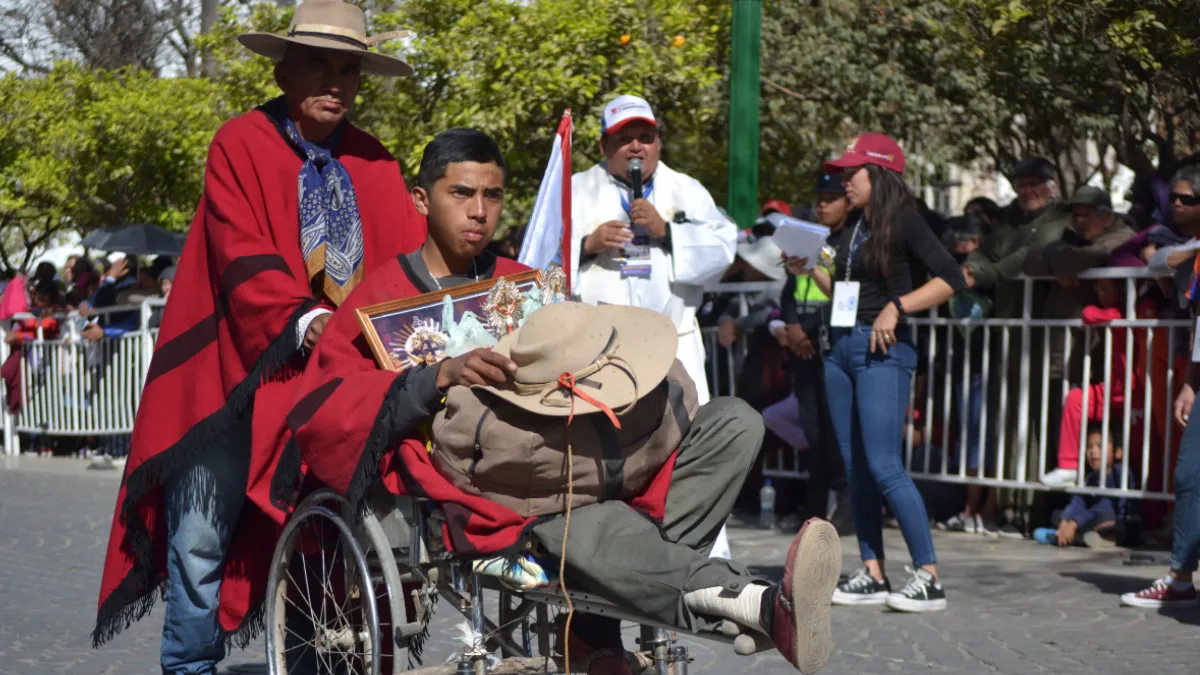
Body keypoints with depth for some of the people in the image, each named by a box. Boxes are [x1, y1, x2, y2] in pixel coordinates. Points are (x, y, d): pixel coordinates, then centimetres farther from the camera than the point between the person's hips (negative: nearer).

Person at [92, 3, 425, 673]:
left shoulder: (373, 164, 11)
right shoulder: (241, 145, -1)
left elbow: (412, 257, 0)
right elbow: (243, 257, -13)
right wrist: (301, 321, -29)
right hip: (236, 373, -3)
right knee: (202, 536, -2)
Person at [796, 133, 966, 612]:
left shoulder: (902, 222, -6)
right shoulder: (852, 229, 17)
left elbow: (950, 279, -14)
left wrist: (896, 307, -18)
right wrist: (811, 268, 8)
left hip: (883, 350, -8)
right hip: (841, 347, 8)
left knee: (883, 465, -13)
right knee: (854, 466, 6)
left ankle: (929, 578, -9)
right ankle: (872, 576, 11)